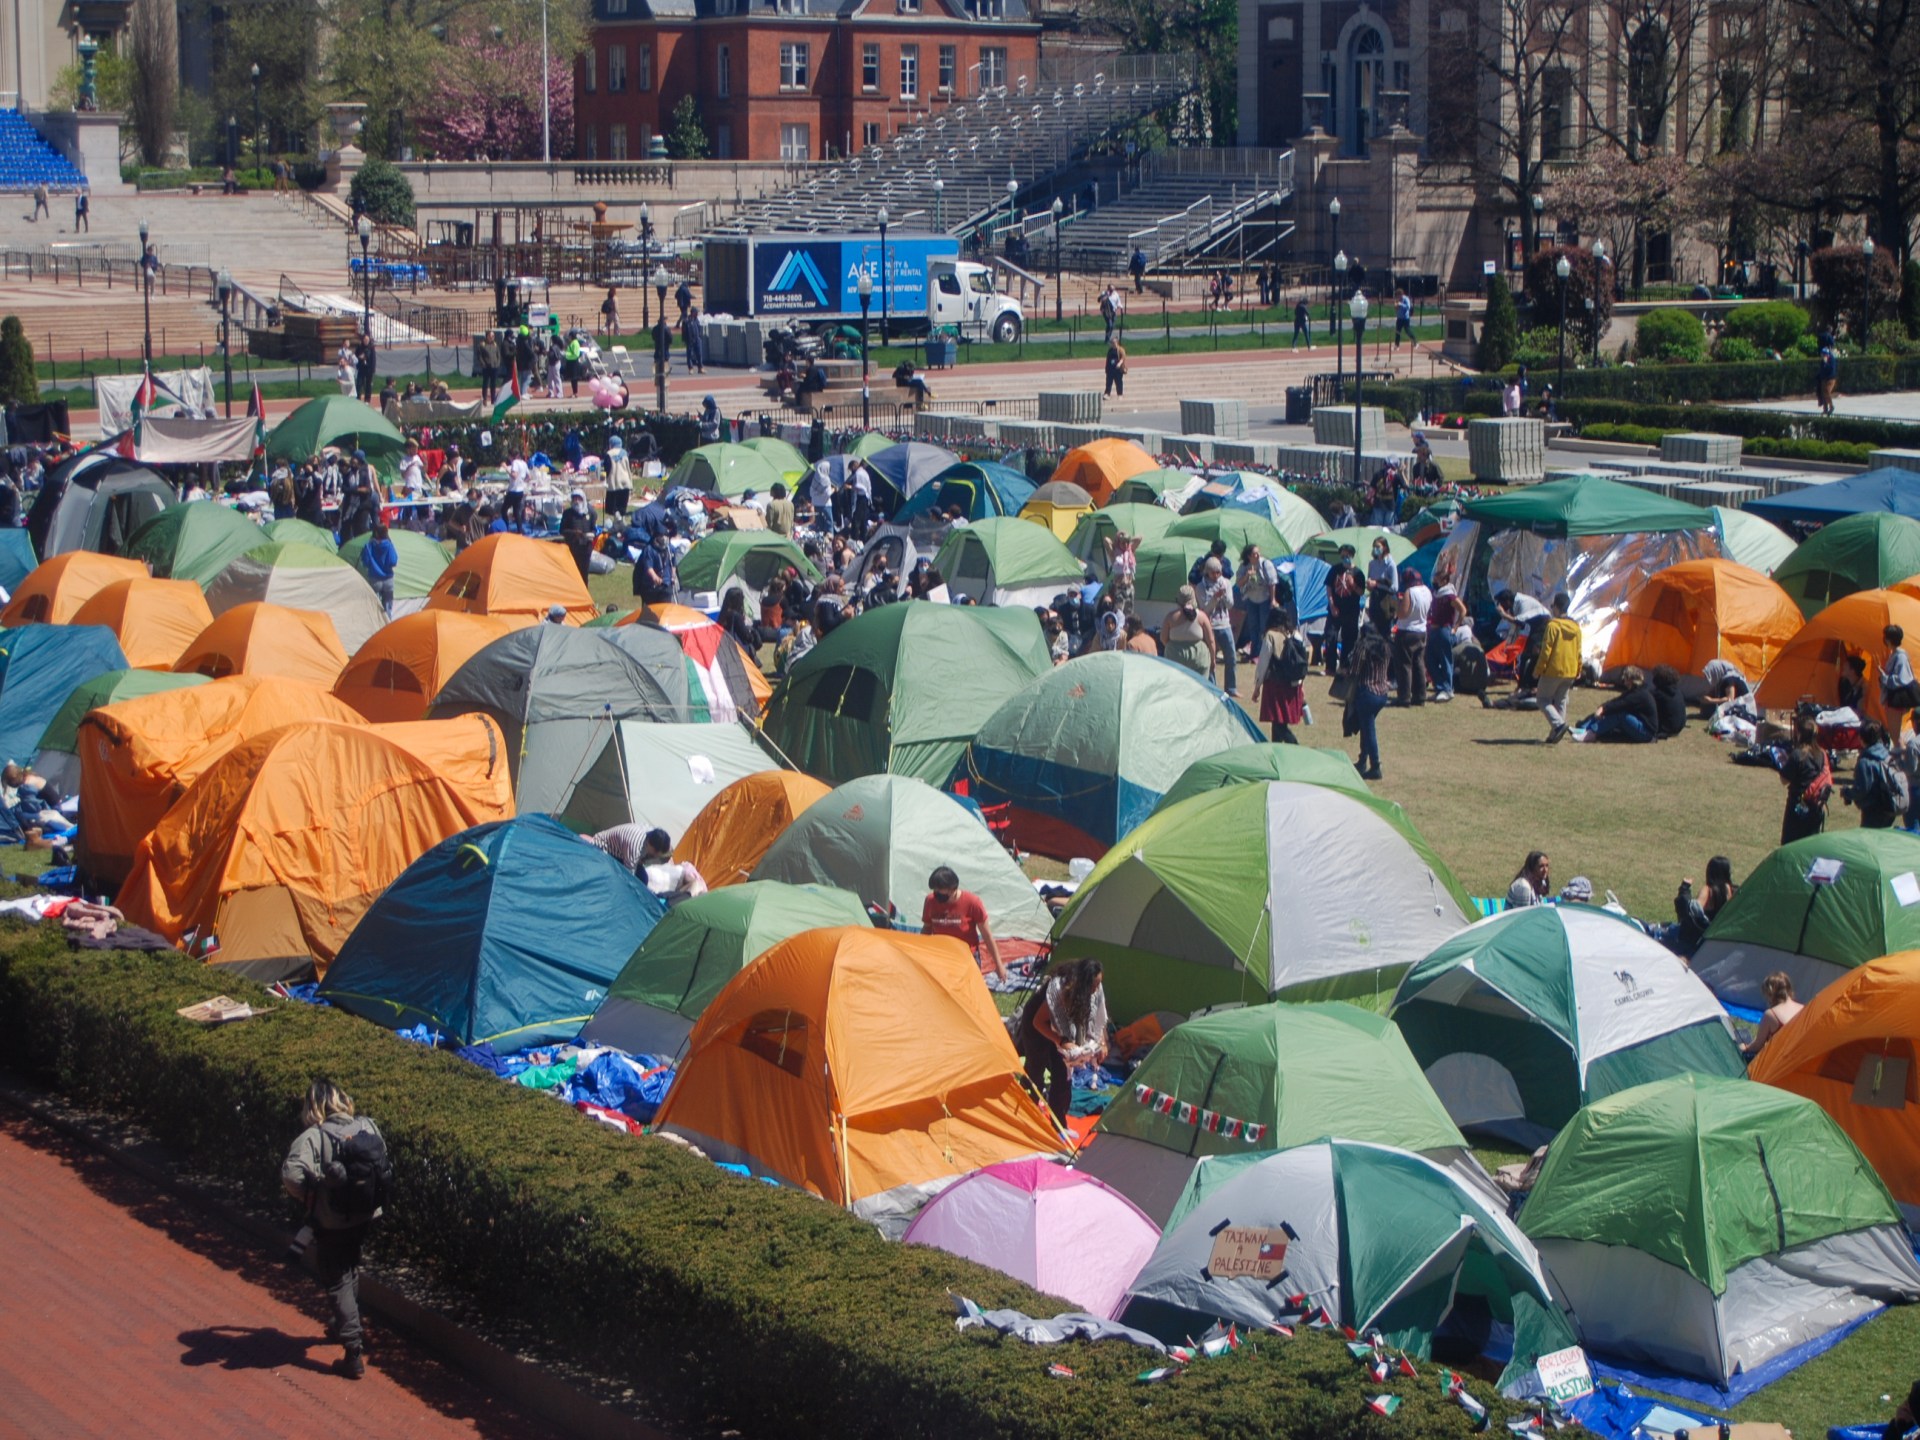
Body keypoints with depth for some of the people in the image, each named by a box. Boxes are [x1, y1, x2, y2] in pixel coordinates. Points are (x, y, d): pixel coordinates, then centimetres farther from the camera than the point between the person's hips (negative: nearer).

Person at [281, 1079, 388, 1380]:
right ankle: (348, 1325, 49)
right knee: (350, 1270, 29)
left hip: (332, 1223, -6)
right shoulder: (368, 1127, -5)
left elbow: (292, 1175, -31)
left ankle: (354, 1352, 4)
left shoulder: (312, 1138, -20)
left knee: (337, 1282, 7)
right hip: (366, 1216, 6)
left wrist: (307, 1197, -12)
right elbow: (384, 1166, 5)